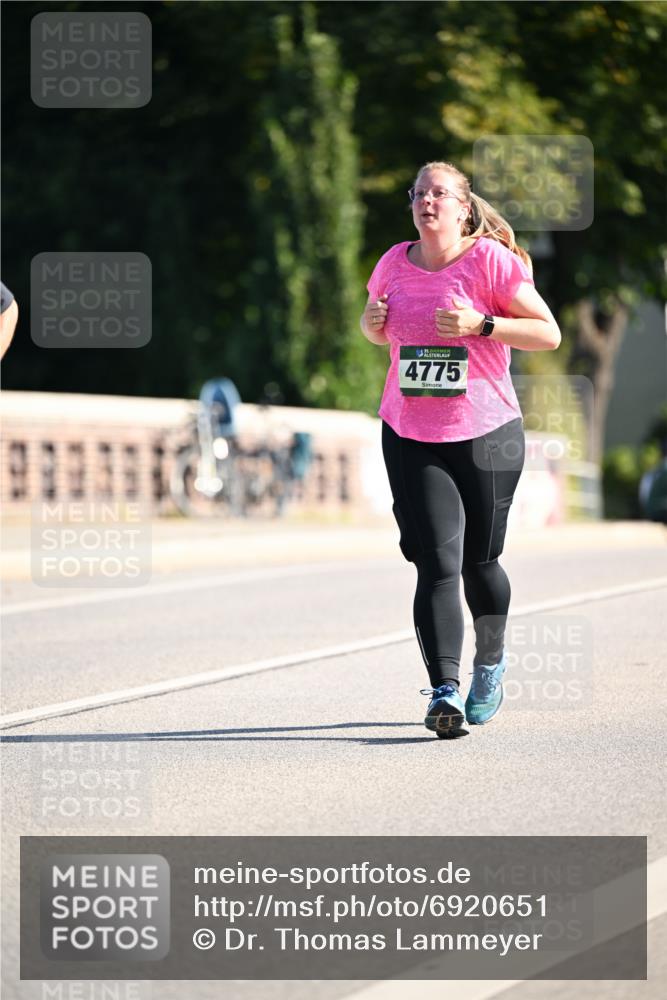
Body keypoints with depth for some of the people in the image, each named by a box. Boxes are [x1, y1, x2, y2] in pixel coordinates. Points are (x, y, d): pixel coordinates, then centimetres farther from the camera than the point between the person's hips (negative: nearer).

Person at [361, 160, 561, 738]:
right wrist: (373, 322, 0)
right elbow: (378, 332, 24)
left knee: (479, 560, 10)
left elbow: (548, 334, -8)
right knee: (436, 565, -12)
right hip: (411, 438, 2)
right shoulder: (395, 264, 6)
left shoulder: (491, 260, -6)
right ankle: (445, 690, -19)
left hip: (487, 434, -2)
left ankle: (490, 662, 37)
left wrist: (480, 324, -20)